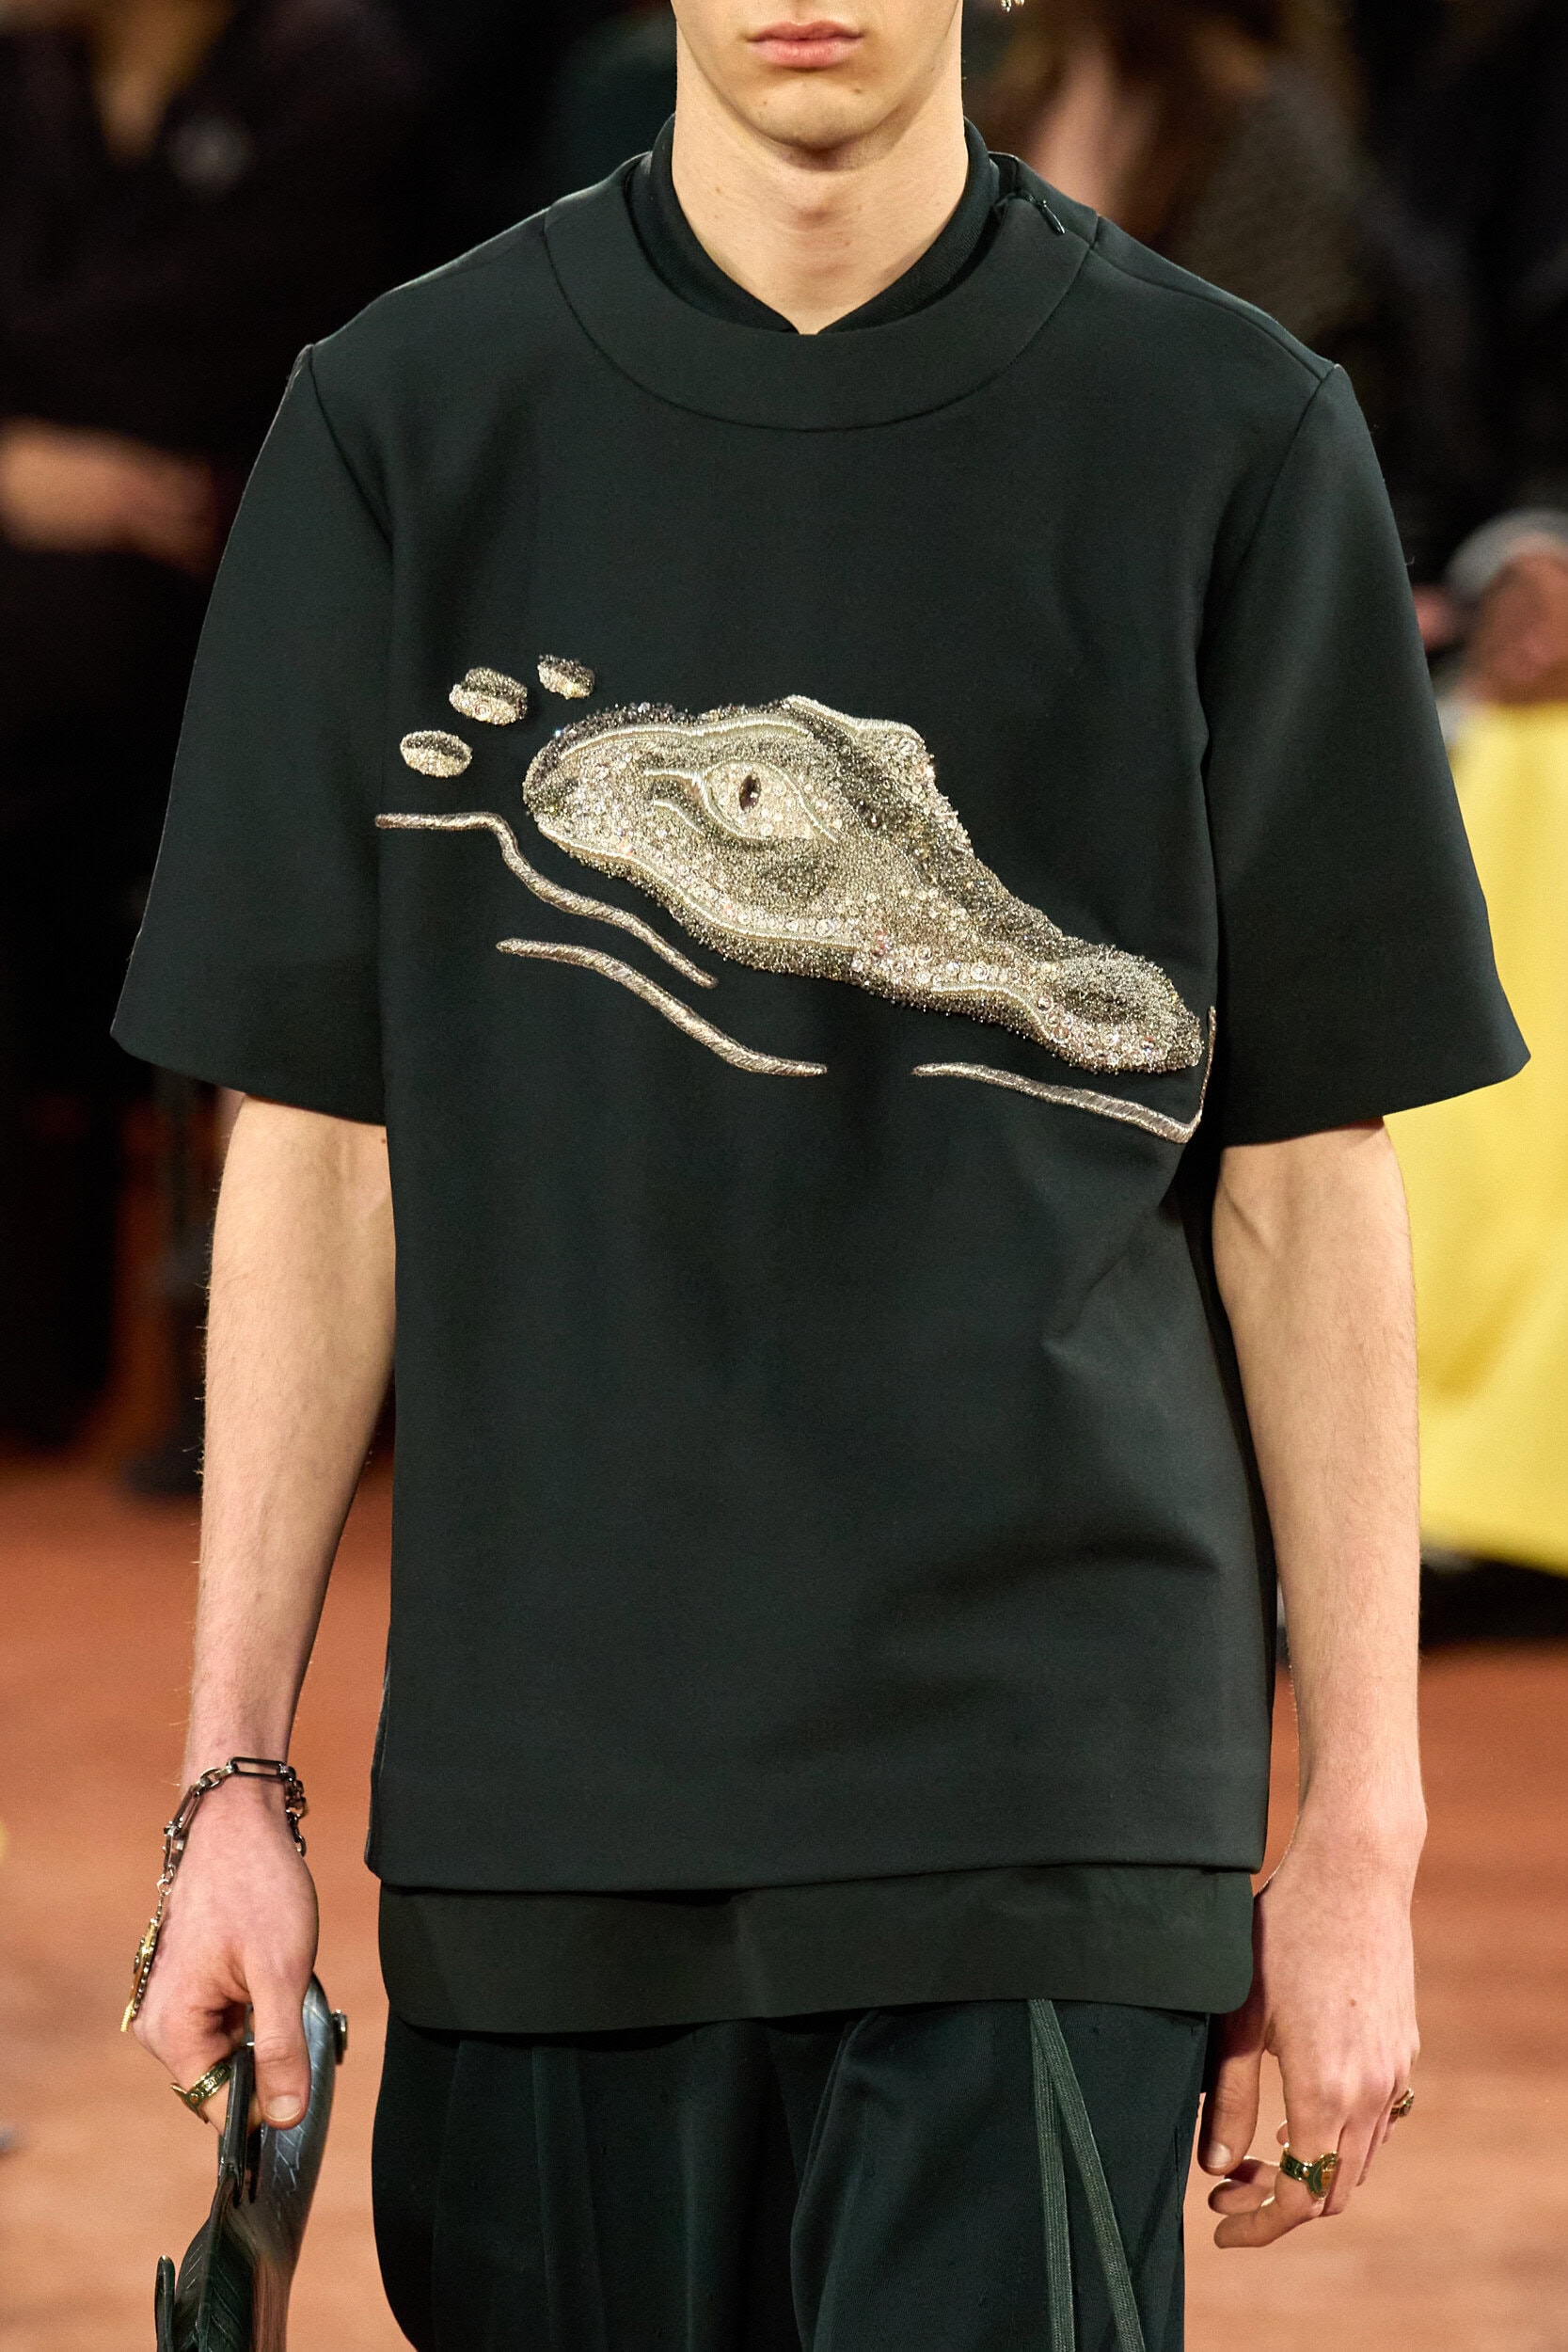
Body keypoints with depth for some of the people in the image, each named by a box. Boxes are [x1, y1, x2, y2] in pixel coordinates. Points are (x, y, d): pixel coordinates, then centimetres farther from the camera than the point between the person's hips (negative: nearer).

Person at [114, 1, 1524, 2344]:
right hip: (542, 1781, 2)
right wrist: (233, 1778, 4)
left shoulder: (1227, 439, 2)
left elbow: (1307, 1181, 4)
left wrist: (1360, 1824, 1)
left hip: (1047, 1786, -2)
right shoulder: (409, 422, 5)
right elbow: (319, 1146, 8)